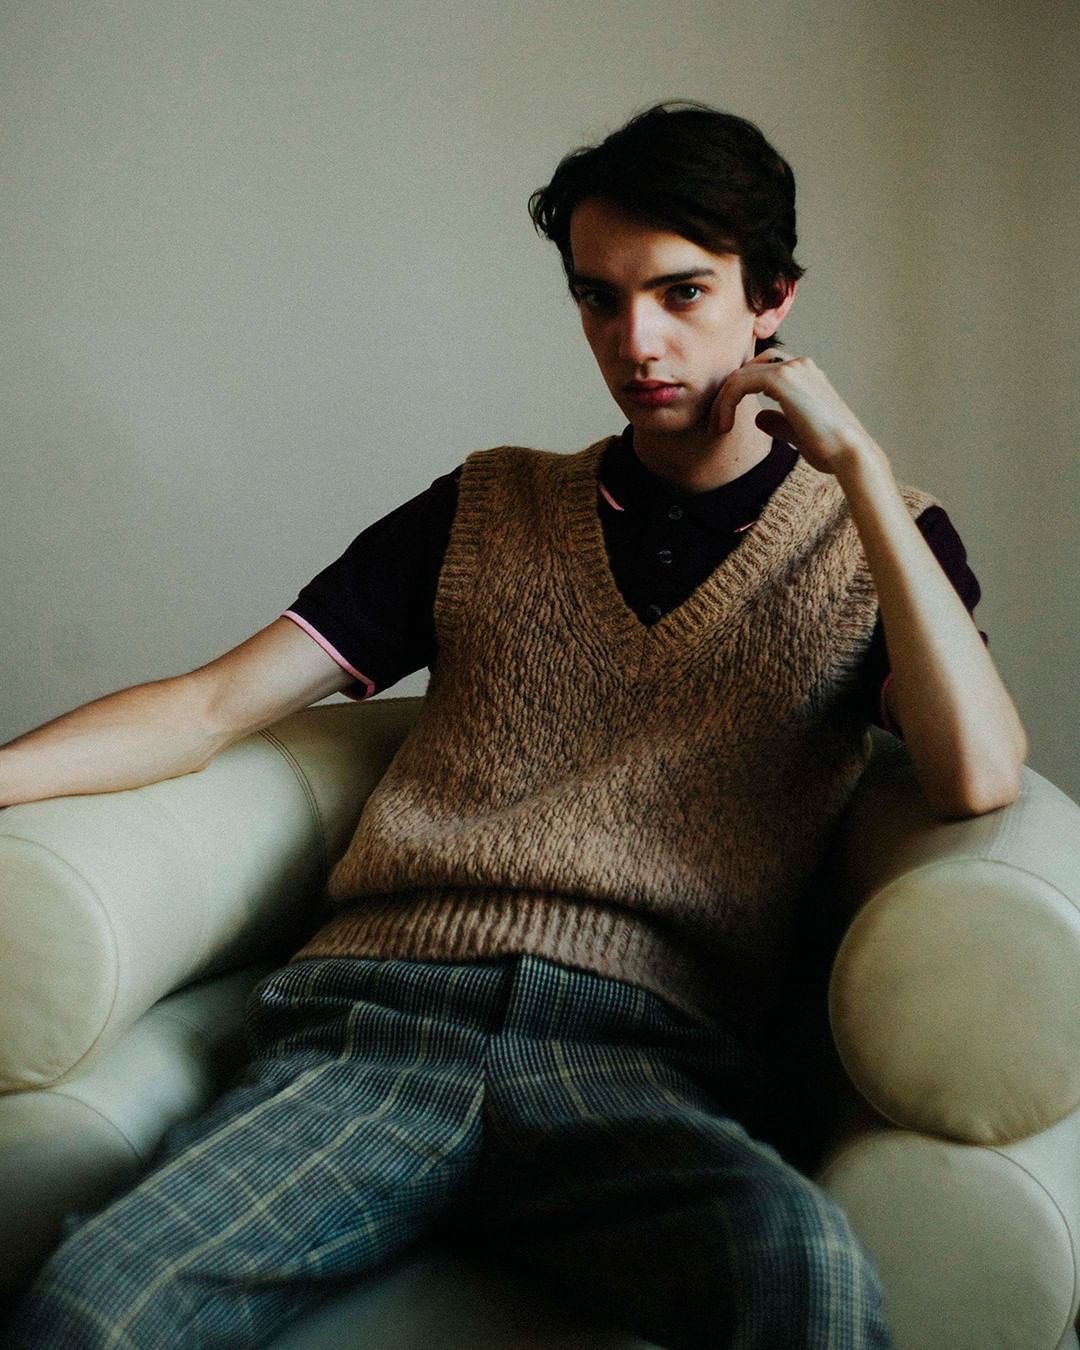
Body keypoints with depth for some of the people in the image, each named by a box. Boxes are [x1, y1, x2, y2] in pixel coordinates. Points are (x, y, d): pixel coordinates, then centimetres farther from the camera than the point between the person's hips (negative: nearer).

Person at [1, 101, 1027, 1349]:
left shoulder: (875, 541, 17)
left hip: (645, 1057, -1)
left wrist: (859, 464, 0)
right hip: (375, 1020, 2)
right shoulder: (487, 511, 21)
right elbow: (216, 705, 14)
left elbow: (976, 777, -2)